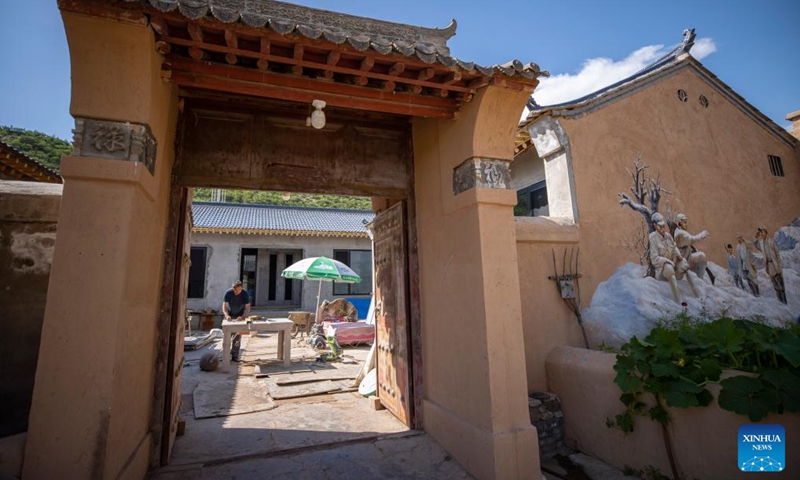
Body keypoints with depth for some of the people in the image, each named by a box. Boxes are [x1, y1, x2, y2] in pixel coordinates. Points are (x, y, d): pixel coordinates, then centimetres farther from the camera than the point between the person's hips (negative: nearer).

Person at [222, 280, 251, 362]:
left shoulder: (245, 294, -21)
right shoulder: (228, 293, -21)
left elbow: (247, 308, -20)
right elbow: (224, 306, -24)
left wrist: (242, 317, -36)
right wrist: (227, 315, -42)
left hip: (240, 316, -1)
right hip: (230, 316, 1)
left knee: (238, 336, -2)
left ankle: (235, 355, 4)